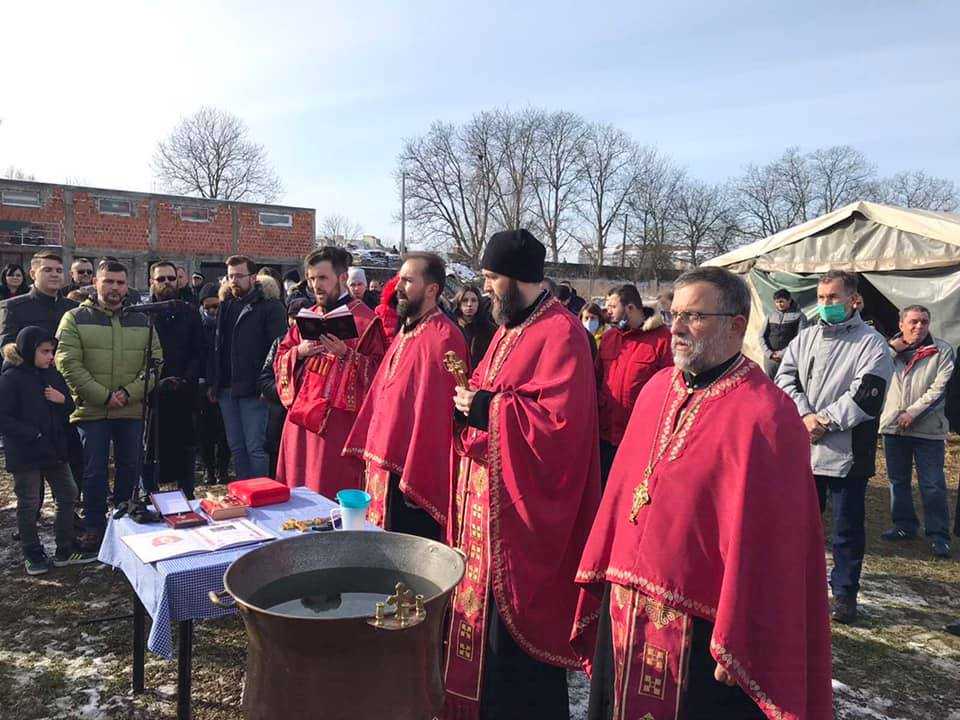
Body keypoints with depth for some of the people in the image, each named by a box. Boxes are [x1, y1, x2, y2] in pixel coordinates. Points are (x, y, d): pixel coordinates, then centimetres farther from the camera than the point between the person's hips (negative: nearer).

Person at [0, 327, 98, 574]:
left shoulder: (52, 374, 7)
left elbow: (70, 408, 14)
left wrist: (62, 400, -9)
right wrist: (33, 434, -22)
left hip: (55, 450, 6)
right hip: (25, 454, -6)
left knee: (68, 496, 10)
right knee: (29, 504, 6)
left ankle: (65, 550, 22)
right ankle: (32, 554, 22)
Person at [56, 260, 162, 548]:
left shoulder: (141, 320, 8)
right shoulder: (75, 318, 0)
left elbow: (155, 361, 3)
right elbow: (68, 363, -9)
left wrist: (130, 393, -12)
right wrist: (103, 396, -15)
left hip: (133, 410, 3)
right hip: (91, 411, -3)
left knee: (130, 467, 12)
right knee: (94, 471, 5)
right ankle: (94, 526, 19)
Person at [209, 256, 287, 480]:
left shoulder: (270, 307, -5)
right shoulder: (226, 307, 16)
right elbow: (217, 347, 19)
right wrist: (213, 383, 14)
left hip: (253, 390, -6)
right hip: (226, 389, 7)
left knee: (255, 447, -4)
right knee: (236, 448, 13)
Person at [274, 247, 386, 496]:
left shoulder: (365, 320, -6)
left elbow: (378, 372, -11)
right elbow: (280, 359, 14)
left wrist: (345, 354, -22)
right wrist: (299, 352, -6)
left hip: (338, 423, -6)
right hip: (300, 417, 6)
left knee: (330, 501, -2)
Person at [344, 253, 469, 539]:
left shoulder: (442, 337, -17)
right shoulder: (405, 332, 13)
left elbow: (435, 414, -21)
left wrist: (415, 478, -21)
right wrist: (371, 453, 14)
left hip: (412, 471, -9)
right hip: (385, 463, 9)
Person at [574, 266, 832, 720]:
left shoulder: (763, 416, -18)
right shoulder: (658, 389, 4)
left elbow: (761, 542, -19)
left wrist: (736, 647, -16)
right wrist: (603, 575, 9)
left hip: (700, 633, -6)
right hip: (625, 610, 7)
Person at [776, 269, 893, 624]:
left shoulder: (871, 342, -5)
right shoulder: (805, 337, 10)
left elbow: (865, 396, -14)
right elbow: (785, 378, 2)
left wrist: (823, 420, -14)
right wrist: (806, 415, -12)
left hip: (847, 453, -4)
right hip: (803, 449, 5)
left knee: (848, 527, 7)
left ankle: (845, 593, 22)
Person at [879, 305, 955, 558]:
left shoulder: (942, 350, -1)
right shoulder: (891, 348, 8)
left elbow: (940, 388, -8)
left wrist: (913, 412, -15)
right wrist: (892, 347, -11)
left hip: (928, 429, -3)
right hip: (893, 426, 4)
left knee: (933, 484, -1)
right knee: (897, 480, 13)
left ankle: (938, 534, 9)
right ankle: (904, 525, 27)